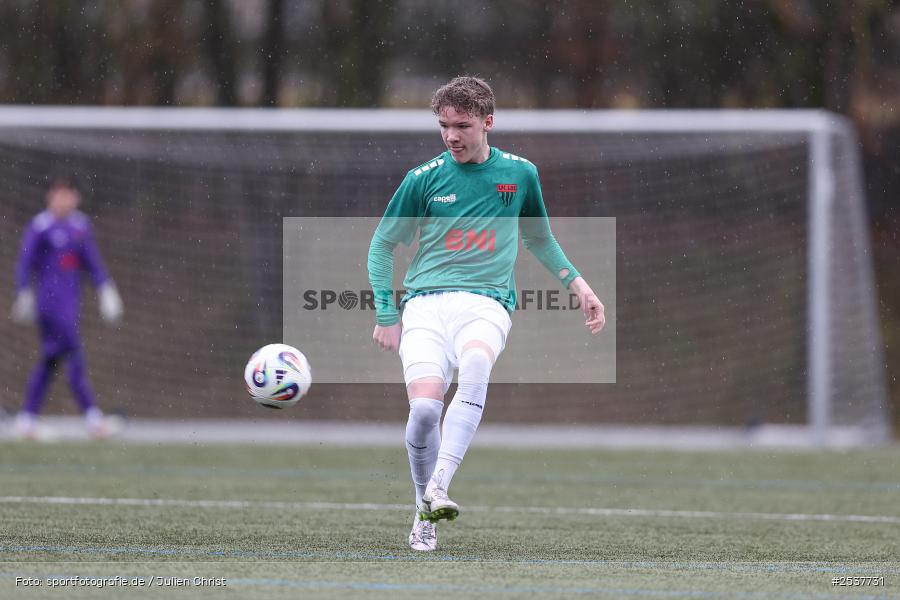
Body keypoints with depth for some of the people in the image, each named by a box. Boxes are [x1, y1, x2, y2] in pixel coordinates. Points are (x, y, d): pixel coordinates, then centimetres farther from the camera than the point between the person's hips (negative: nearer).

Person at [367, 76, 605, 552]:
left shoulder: (519, 174, 10)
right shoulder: (423, 179, 6)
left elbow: (539, 239, 27)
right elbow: (382, 244, 15)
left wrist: (577, 284, 17)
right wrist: (385, 315, 8)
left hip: (485, 303, 0)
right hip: (425, 303, 0)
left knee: (476, 364, -36)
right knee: (424, 407, -22)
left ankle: (439, 487, -41)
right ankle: (425, 515, 1)